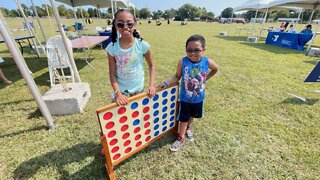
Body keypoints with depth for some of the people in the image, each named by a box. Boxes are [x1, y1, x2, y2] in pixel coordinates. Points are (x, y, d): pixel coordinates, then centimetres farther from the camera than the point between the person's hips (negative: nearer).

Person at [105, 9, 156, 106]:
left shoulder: (143, 45, -14)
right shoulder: (112, 47, -10)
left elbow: (151, 65, -1)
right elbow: (112, 74, -6)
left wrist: (152, 85, -11)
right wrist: (118, 93, -18)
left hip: (138, 90, 0)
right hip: (121, 91, 1)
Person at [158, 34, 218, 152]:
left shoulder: (207, 62, -16)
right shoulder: (182, 62, -21)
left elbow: (215, 69, 6)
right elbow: (177, 77, -11)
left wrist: (205, 80, 1)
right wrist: (166, 83, -25)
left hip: (199, 97, 3)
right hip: (185, 97, -2)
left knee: (192, 115, 26)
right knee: (184, 118, 13)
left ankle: (188, 128, 57)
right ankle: (181, 138, 36)